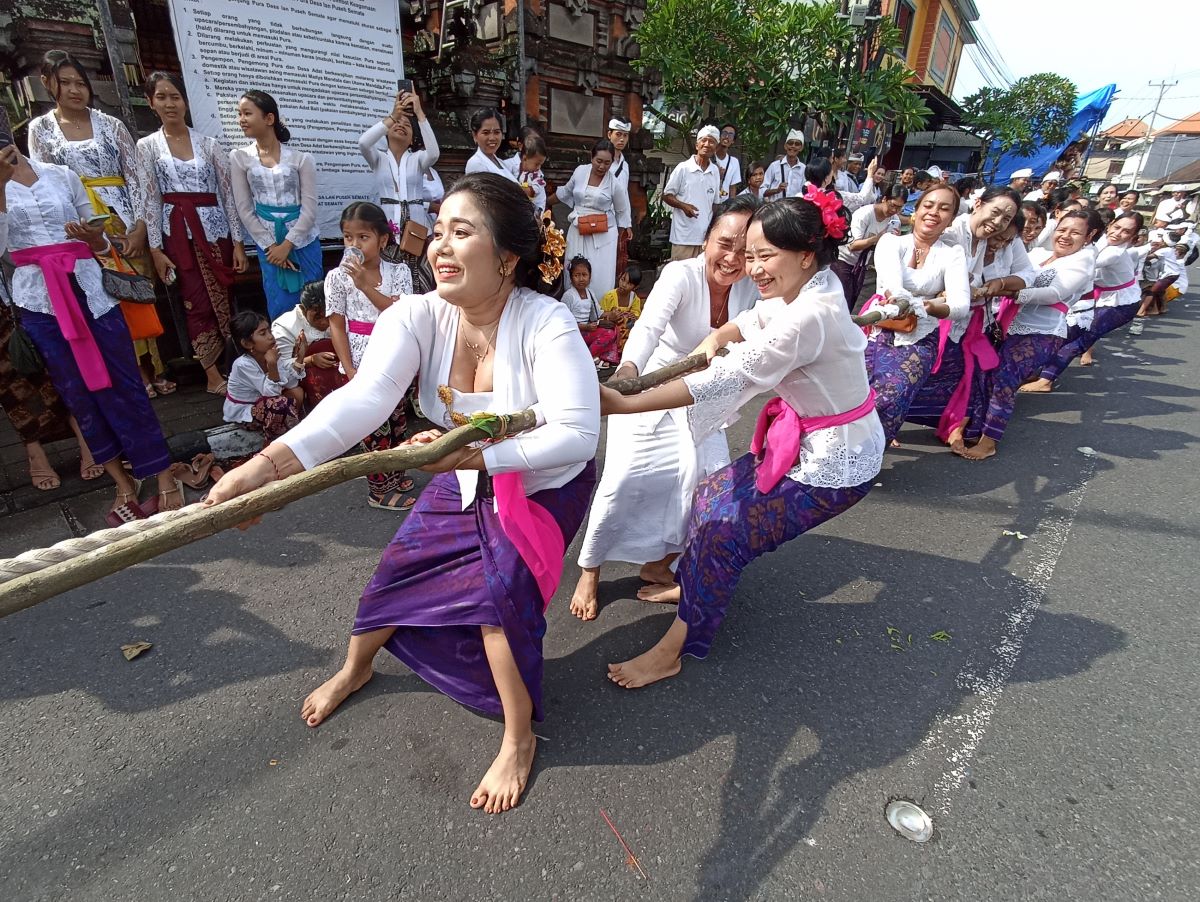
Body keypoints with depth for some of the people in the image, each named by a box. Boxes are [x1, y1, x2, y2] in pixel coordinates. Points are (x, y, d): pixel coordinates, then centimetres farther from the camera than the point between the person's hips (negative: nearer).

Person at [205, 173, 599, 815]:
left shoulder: (546, 324, -30)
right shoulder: (419, 317, -20)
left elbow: (577, 435, -37)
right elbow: (364, 397, -35)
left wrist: (474, 454, -46)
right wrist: (271, 462, -50)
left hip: (543, 485, -4)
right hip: (465, 480, 4)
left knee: (498, 590, -19)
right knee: (400, 573, 11)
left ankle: (519, 738, 11)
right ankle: (355, 669, 46)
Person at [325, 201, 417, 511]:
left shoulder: (399, 272, -1)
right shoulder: (337, 277, -6)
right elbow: (337, 326, -6)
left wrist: (365, 285, -24)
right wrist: (350, 370, -12)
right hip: (363, 363, -3)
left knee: (397, 420, 15)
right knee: (376, 427, 1)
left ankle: (394, 474, 35)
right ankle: (379, 490, 15)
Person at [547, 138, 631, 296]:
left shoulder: (615, 182, -8)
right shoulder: (580, 171, -1)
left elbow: (622, 210, 5)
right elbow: (565, 192, 17)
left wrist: (625, 231, 13)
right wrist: (544, 202, 25)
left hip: (604, 233, -2)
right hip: (578, 231, 3)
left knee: (601, 277, -5)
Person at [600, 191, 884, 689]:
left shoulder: (807, 317, -31)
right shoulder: (815, 284, -2)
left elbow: (725, 381, -34)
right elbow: (752, 321, 13)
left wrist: (623, 403, -33)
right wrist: (715, 337, -9)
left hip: (833, 464, -9)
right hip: (812, 441, 9)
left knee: (723, 535, -6)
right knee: (712, 495, 13)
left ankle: (671, 651, 9)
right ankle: (694, 585, 36)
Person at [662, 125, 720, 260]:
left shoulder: (715, 171, 10)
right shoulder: (683, 168, -3)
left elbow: (715, 203, 17)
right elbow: (666, 195, 1)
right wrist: (684, 206, -16)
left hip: (706, 236, 4)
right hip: (683, 236, -4)